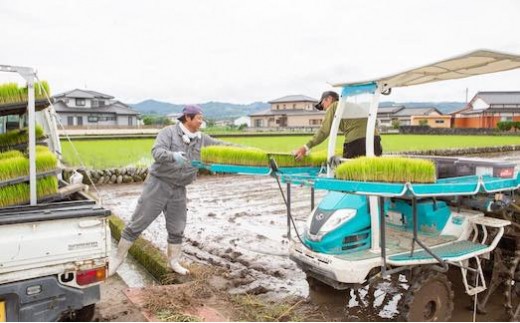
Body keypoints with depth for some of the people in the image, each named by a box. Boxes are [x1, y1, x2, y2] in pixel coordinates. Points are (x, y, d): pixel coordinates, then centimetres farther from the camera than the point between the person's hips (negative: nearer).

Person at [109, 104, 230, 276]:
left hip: (178, 190, 5)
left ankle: (173, 262, 30)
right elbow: (157, 151, -24)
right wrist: (173, 156, -44)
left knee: (177, 229, 12)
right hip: (158, 184, -5)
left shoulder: (201, 139, 5)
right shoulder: (169, 132, -10)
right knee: (137, 223, 2)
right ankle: (118, 257, 18)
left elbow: (220, 145, 8)